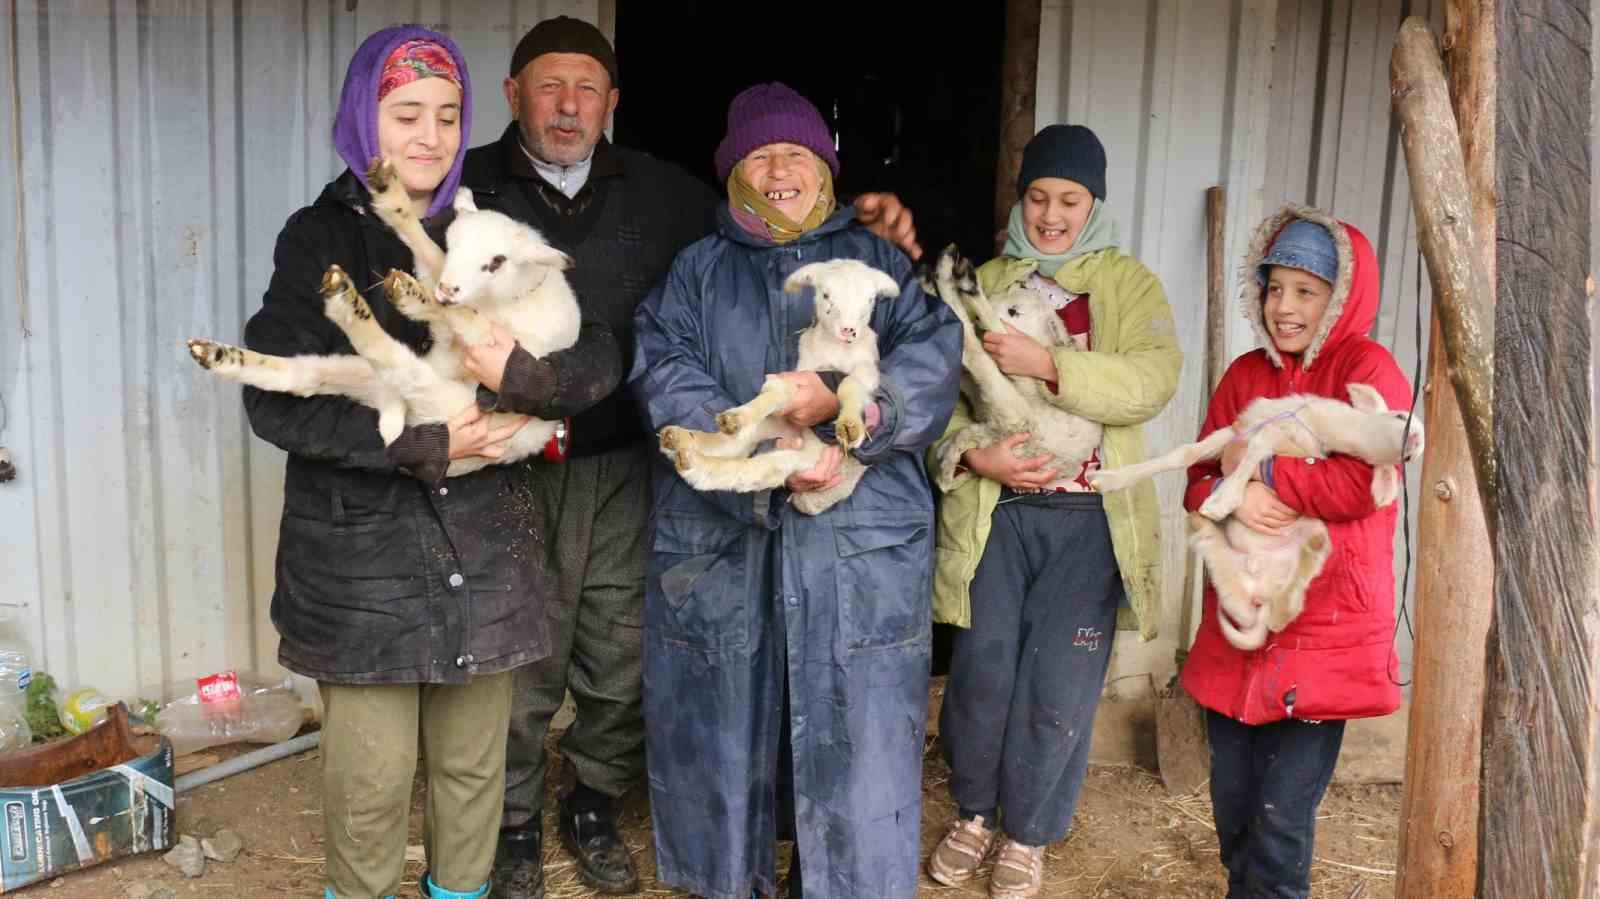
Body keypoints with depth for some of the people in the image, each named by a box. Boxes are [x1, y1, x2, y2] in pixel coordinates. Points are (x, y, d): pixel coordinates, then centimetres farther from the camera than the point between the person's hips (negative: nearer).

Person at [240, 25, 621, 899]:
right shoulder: (321, 238, 0)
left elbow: (600, 355, 0)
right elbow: (274, 399, -10)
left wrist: (522, 372, -21)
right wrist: (418, 445, -17)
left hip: (481, 541, 3)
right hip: (361, 549, -2)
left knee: (473, 760, 11)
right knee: (372, 772, 1)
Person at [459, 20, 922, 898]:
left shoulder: (658, 190, 9)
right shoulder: (471, 186, 0)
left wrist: (852, 223, -1)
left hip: (622, 468, 3)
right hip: (511, 469, -2)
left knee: (620, 656, 13)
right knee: (517, 663, 6)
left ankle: (593, 807, 35)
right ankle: (514, 826, 28)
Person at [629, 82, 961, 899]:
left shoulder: (875, 260, 12)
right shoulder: (694, 272, 11)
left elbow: (933, 355, -5)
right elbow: (668, 381, -6)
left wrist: (842, 405, -23)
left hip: (858, 539, 0)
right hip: (718, 535, 1)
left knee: (853, 729, 1)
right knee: (722, 716, 9)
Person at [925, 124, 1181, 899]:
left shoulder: (1129, 284, 5)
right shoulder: (983, 283, 10)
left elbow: (1152, 382, -12)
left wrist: (1049, 365, -22)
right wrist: (972, 456, -15)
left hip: (1089, 515, -1)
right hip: (995, 510, 1)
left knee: (1057, 686, 2)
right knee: (982, 673, 3)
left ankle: (1027, 835, 23)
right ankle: (974, 812, 29)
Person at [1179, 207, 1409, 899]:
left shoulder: (1368, 370, -5)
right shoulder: (1245, 374, 10)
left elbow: (1366, 483, -19)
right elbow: (1199, 481, 8)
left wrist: (1262, 468, -11)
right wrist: (1231, 495, -14)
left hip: (1328, 629, -5)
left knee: (1282, 812, -3)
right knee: (1231, 800, 14)